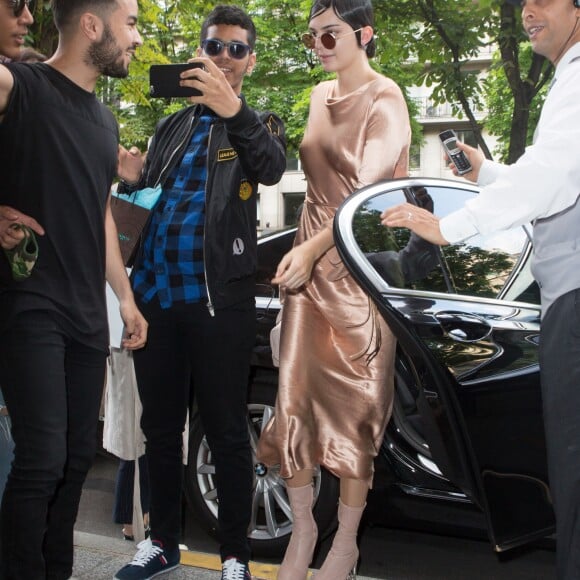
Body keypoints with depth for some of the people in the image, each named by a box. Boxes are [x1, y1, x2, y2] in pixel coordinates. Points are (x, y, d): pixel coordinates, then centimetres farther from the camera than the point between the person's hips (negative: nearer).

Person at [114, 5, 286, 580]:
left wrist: (234, 110, -37)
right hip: (155, 295, 5)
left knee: (226, 432, 1)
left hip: (219, 301, -5)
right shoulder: (172, 127, 19)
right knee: (160, 427, 13)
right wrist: (132, 180, -2)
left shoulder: (257, 125, 5)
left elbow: (273, 167, -19)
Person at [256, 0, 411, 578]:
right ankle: (302, 528, 18)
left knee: (353, 406, 0)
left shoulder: (384, 101, -8)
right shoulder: (321, 96, 15)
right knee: (294, 399, 3)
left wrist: (313, 248, -22)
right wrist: (302, 249, 13)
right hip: (308, 263, 7)